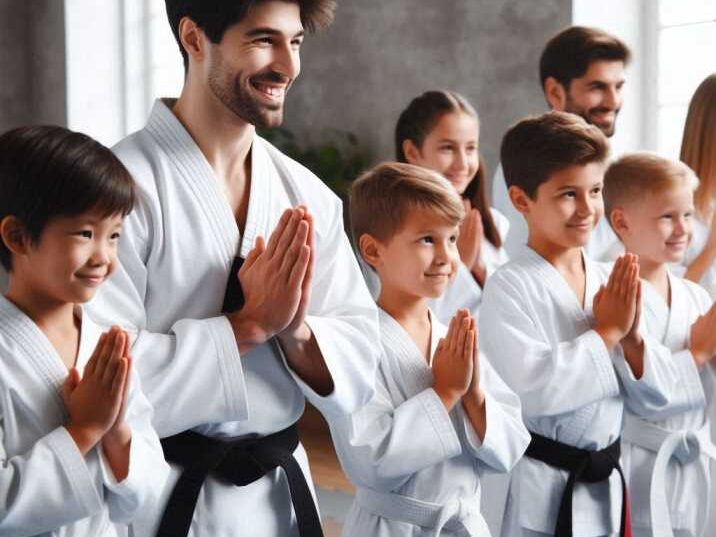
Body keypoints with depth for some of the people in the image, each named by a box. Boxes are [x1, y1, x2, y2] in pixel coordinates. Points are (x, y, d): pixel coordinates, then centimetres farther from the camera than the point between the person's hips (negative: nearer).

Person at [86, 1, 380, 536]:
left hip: (282, 490, 5)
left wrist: (296, 331, -17)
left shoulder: (309, 195, 1)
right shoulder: (123, 184, -15)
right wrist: (249, 324, -20)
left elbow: (360, 368, 1)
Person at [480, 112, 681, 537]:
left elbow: (655, 398, 6)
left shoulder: (613, 281, 3)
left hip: (605, 486, 6)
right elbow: (533, 388, -25)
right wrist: (607, 331, -16)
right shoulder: (510, 286, -13)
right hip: (537, 491, -6)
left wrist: (631, 336, -12)